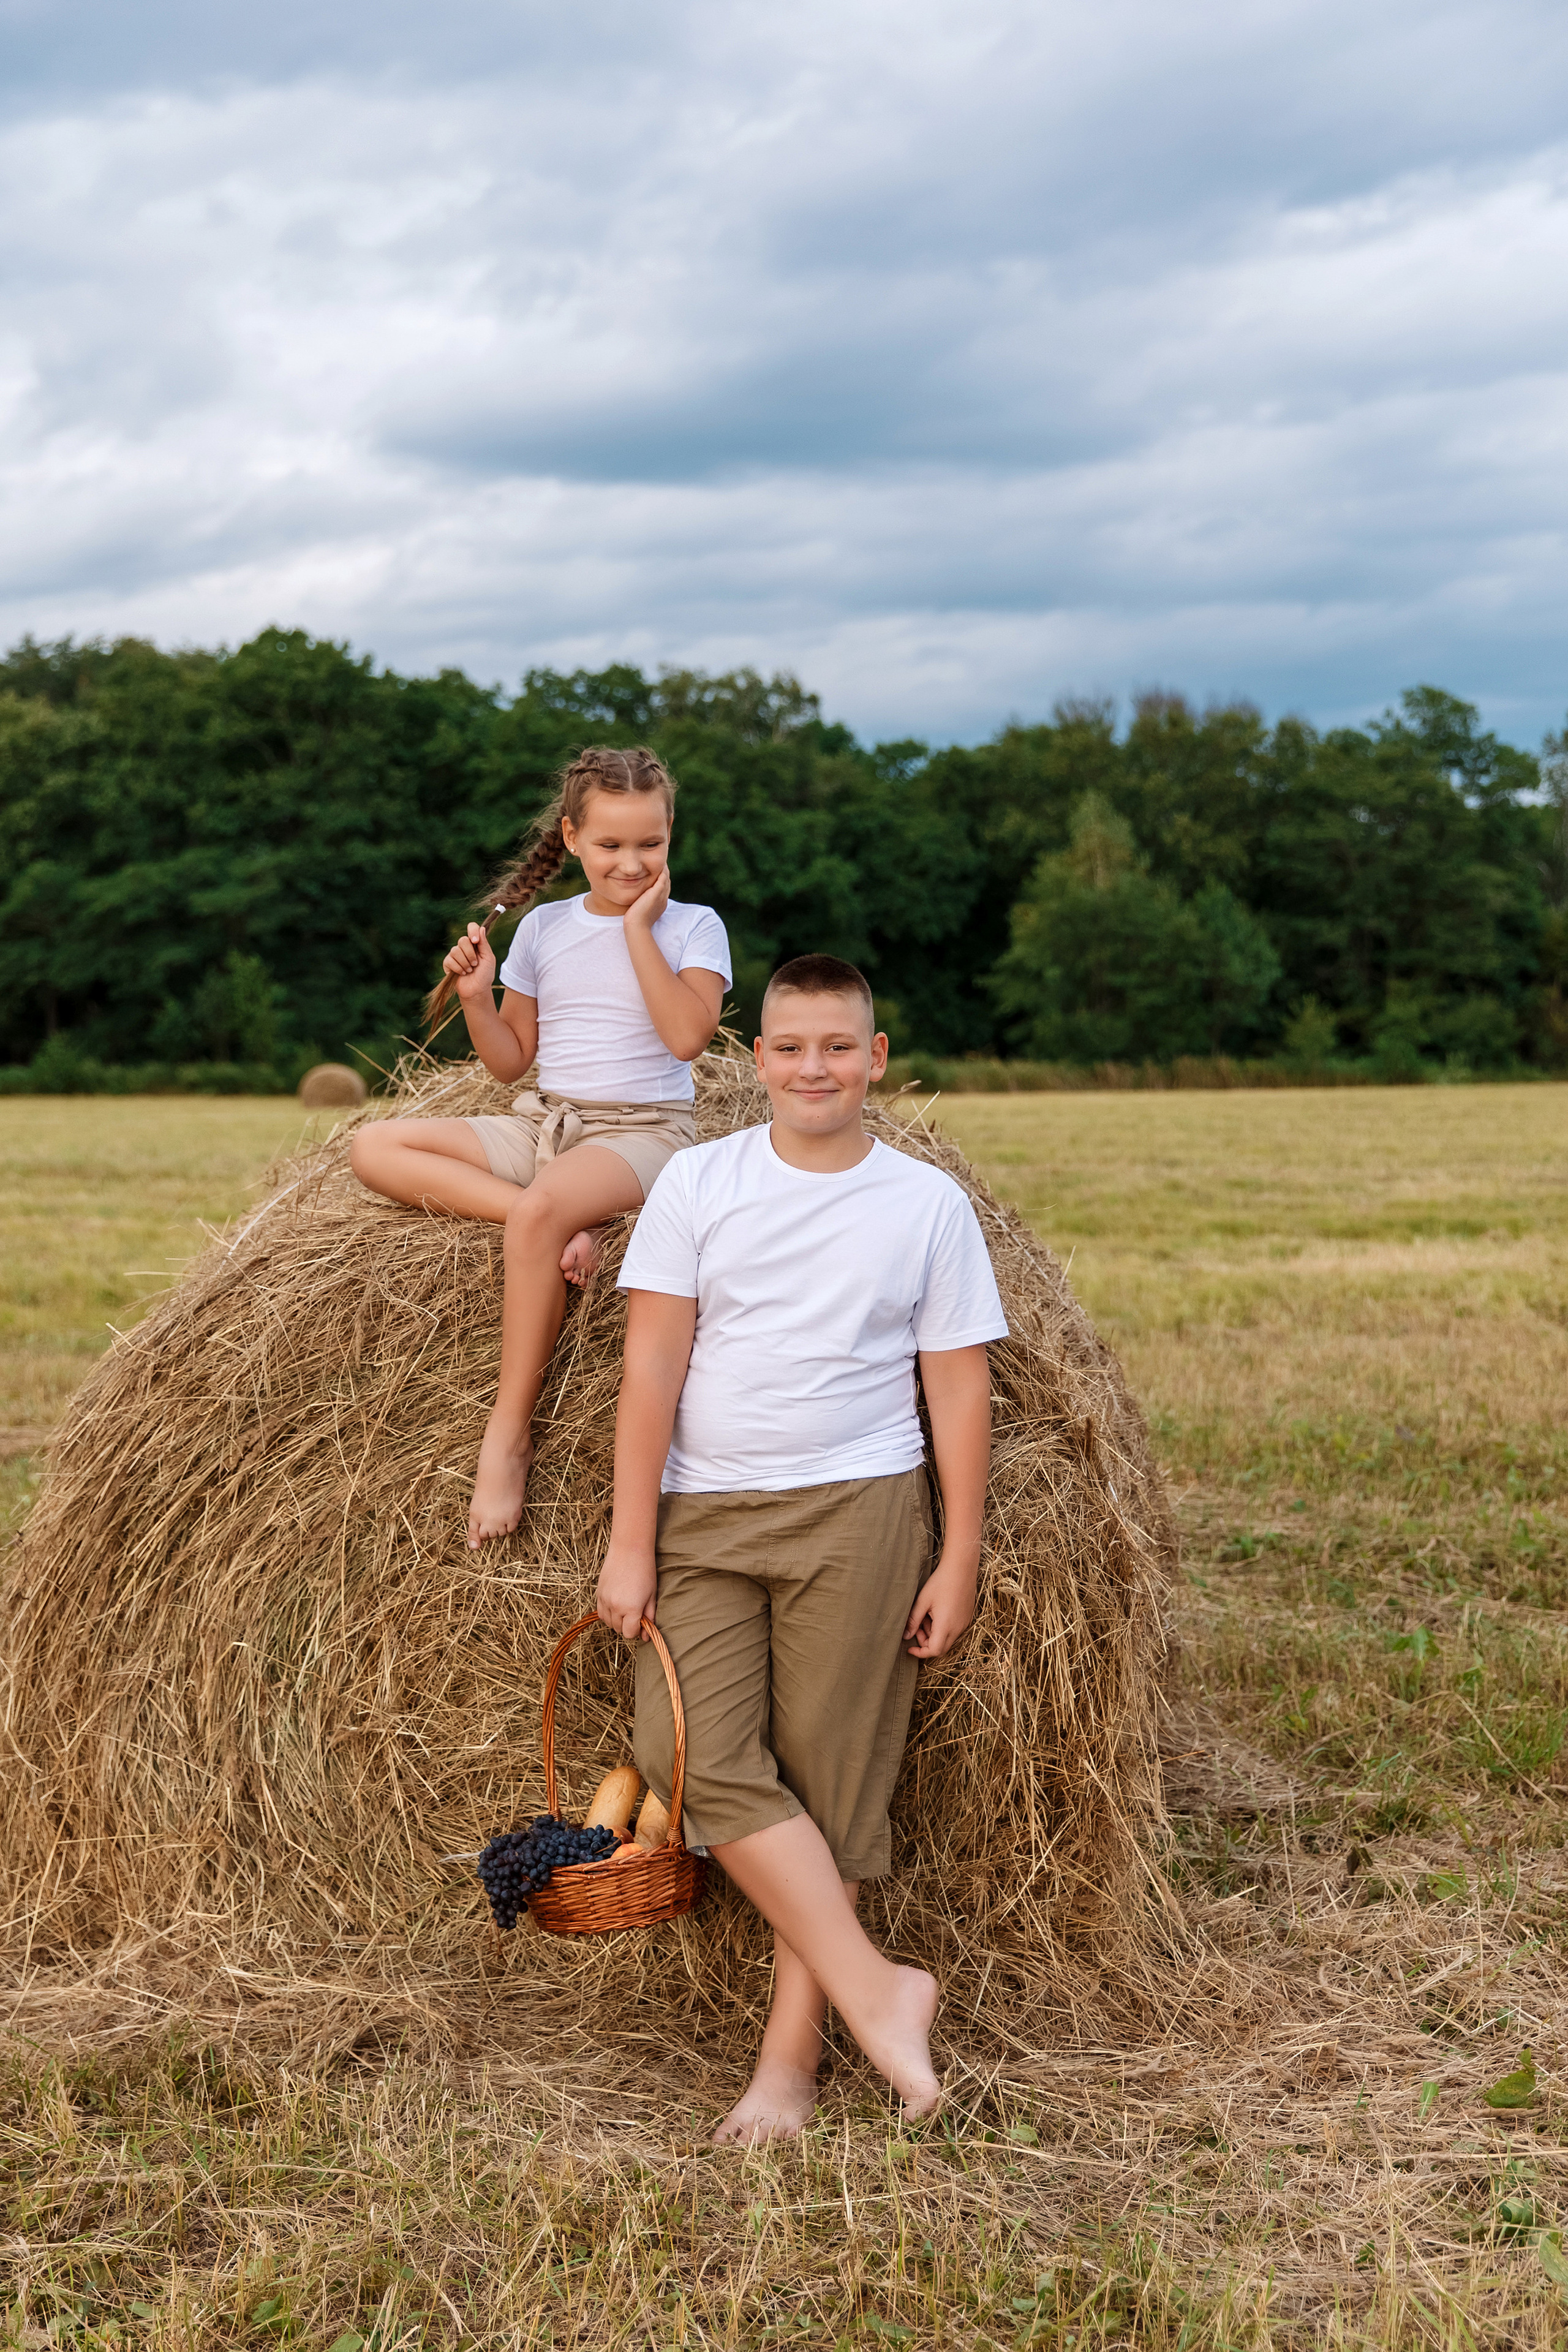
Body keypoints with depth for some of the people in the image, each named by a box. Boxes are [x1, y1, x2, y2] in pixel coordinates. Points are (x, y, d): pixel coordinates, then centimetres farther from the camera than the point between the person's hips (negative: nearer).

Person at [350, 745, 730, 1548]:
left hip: (642, 1129, -6)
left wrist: (638, 930, -12)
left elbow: (686, 1035, -17)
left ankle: (508, 1434, -31)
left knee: (543, 1208, -39)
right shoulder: (543, 927, 11)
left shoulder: (693, 926, 1)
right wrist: (476, 996, -4)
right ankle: (560, 1222, -30)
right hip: (541, 1122, 6)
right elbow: (511, 1060, 15)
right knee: (374, 1146, -13)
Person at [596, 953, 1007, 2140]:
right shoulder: (698, 1183, 3)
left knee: (832, 1781, 0)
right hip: (704, 1517, 1)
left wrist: (959, 1560, 1)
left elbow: (960, 1386, 5)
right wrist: (631, 1544, -4)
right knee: (697, 1756, -12)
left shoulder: (928, 1202, 3)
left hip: (858, 1511, -1)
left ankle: (791, 2056, 11)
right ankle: (875, 1988, -4)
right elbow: (652, 1366, 0)